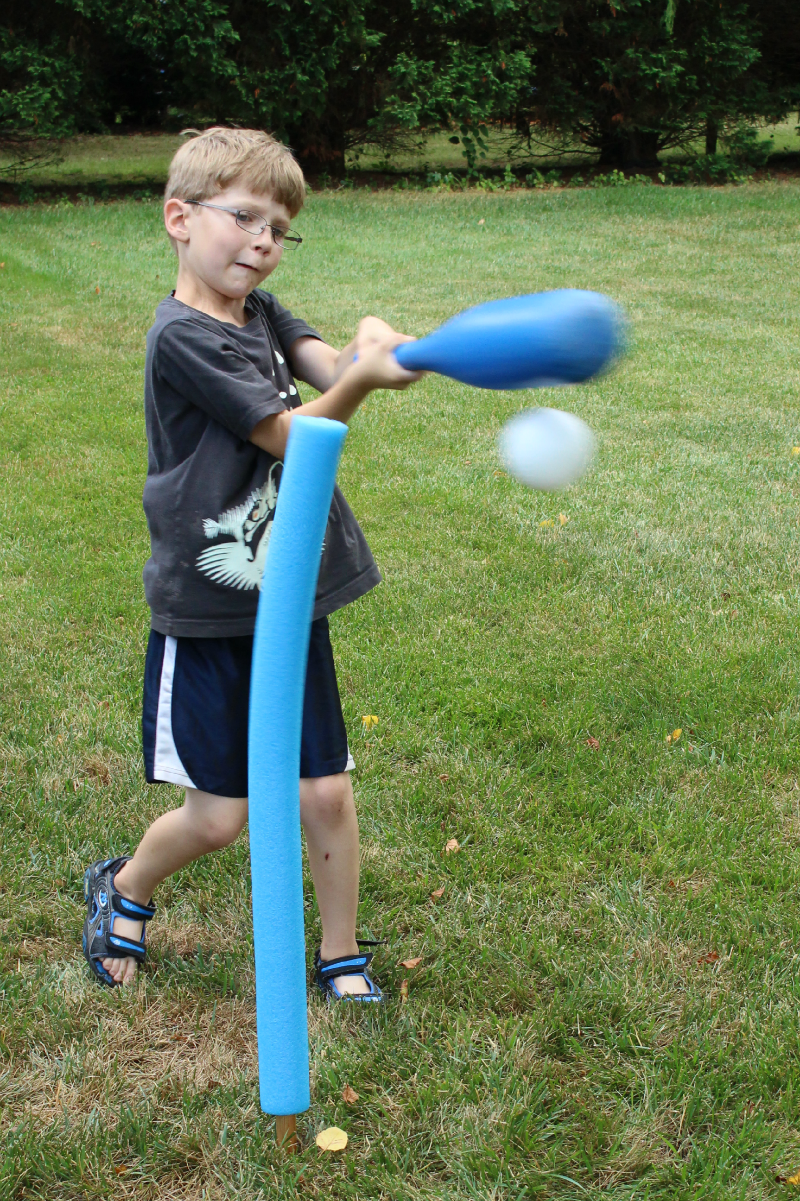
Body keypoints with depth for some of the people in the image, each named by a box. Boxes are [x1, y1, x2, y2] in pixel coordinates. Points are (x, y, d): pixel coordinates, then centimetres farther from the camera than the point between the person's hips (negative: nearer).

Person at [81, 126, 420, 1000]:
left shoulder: (261, 313, 8)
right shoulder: (181, 335, -14)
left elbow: (327, 363, -10)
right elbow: (287, 435, -16)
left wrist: (369, 346, -32)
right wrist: (363, 379, -32)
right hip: (205, 614, -6)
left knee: (325, 792, 8)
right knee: (218, 815, 5)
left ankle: (341, 958, 29)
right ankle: (122, 891, 36)